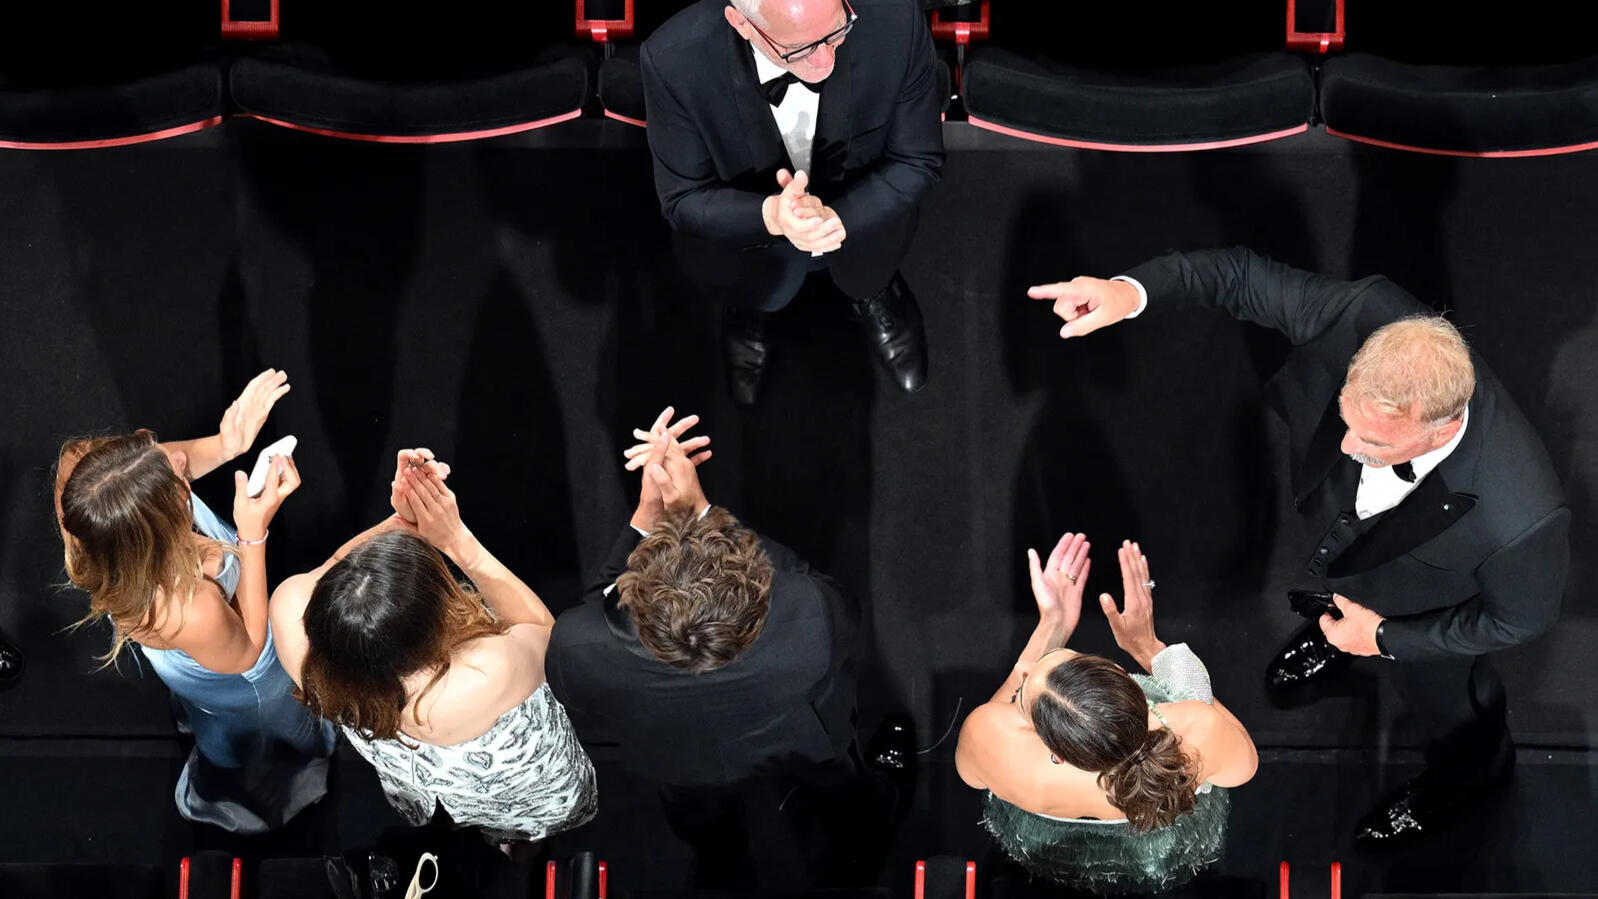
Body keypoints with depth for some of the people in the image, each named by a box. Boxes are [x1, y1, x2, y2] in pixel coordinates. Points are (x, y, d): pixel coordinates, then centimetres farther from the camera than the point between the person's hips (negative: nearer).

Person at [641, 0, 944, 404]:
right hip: (749, 226, -1)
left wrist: (838, 217, -35)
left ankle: (870, 294, 26)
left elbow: (917, 160, -16)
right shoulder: (673, 61, -33)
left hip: (859, 216, 1)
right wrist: (770, 216, -42)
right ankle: (750, 309, 22)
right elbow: (684, 199, -19)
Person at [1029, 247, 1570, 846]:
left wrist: (1387, 638, -18)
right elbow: (1246, 276, -27)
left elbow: (1522, 616, -26)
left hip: (1418, 619, -3)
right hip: (1336, 527, 3)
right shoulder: (1371, 318, -42)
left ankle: (1469, 774, 67)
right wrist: (1131, 291, -43)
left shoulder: (1522, 518, -48)